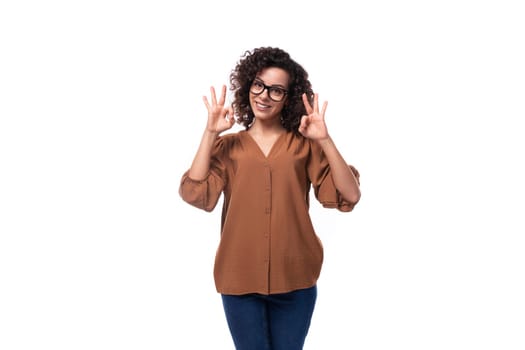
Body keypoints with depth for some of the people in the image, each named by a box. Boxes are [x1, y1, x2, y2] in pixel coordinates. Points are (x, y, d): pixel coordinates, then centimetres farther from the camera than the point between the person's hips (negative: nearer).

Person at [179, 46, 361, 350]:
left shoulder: (304, 145, 2)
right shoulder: (227, 146, 4)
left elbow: (350, 196, -9)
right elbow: (195, 195, -12)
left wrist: (325, 140, -16)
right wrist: (210, 133, -13)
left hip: (294, 279, 0)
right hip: (240, 279, 0)